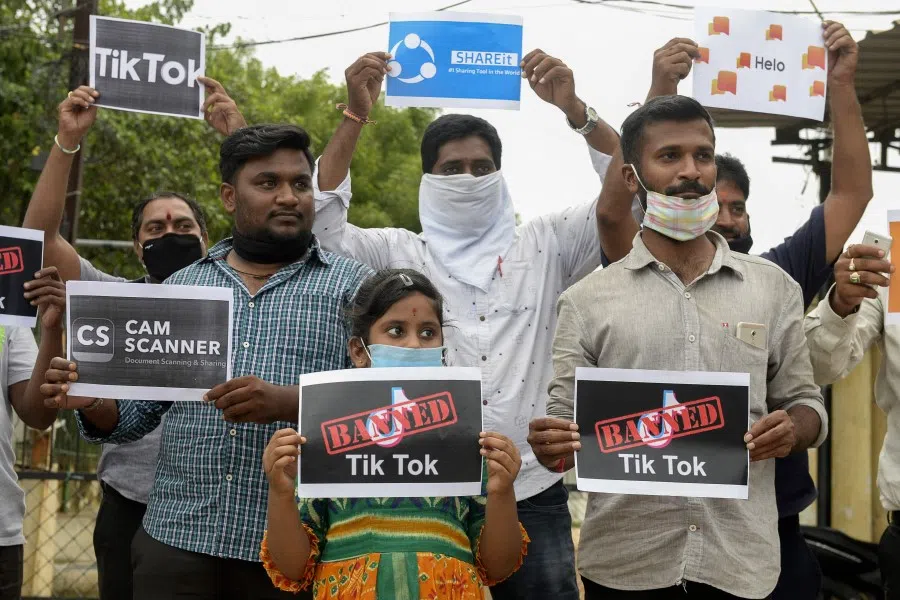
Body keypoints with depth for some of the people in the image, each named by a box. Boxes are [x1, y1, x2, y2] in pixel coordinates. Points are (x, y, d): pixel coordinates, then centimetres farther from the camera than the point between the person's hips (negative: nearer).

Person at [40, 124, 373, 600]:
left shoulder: (352, 285, 3)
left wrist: (290, 401, -23)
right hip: (176, 541, 3)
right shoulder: (179, 288, 14)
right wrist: (93, 401, -7)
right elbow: (136, 414, 15)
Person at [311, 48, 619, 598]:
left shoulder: (544, 247, 9)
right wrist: (355, 117, -12)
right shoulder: (400, 255, 7)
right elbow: (319, 223, -5)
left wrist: (575, 110, -10)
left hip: (533, 496, 1)